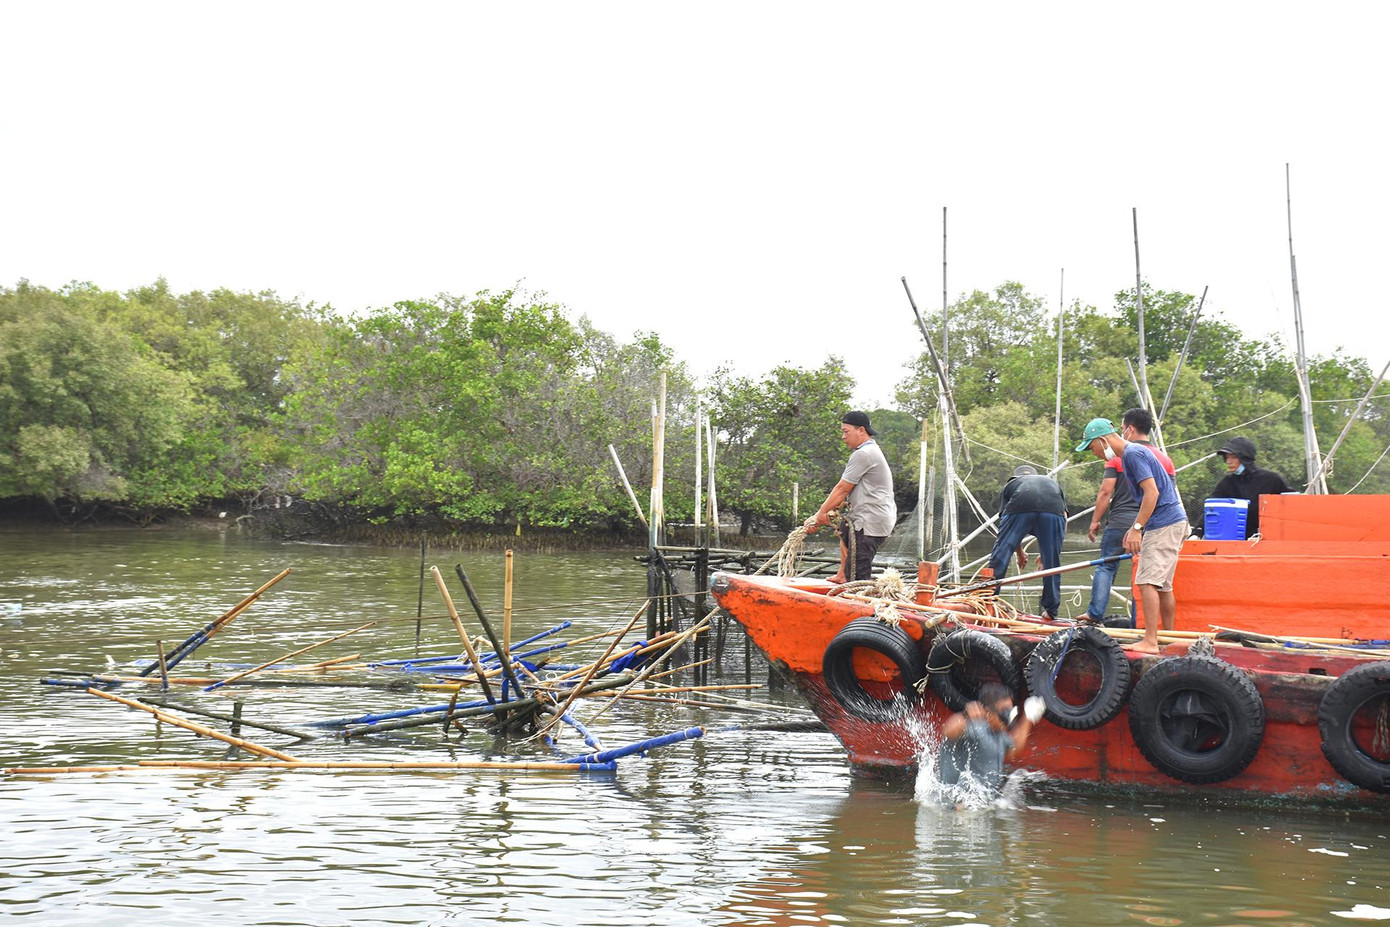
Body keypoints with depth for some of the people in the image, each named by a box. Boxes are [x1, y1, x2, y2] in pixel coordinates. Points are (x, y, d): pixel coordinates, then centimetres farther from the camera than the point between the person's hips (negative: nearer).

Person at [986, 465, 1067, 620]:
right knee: (1052, 561, 13)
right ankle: (1052, 610, 19)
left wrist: (1020, 553, 44)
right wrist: (1046, 552, 37)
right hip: (1053, 510, 1)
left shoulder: (1011, 484, 38)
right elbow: (1064, 521, 31)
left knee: (1000, 554, 9)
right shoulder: (1053, 483, 43)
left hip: (1020, 508, -1)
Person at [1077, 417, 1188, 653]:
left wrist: (1137, 529, -22)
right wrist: (1134, 529, 22)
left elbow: (1152, 493, -22)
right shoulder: (1130, 454, 18)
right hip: (1172, 522, 11)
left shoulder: (1133, 454, -13)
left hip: (1164, 525, -11)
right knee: (1162, 585, 14)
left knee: (1147, 582, -14)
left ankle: (1150, 642, -18)